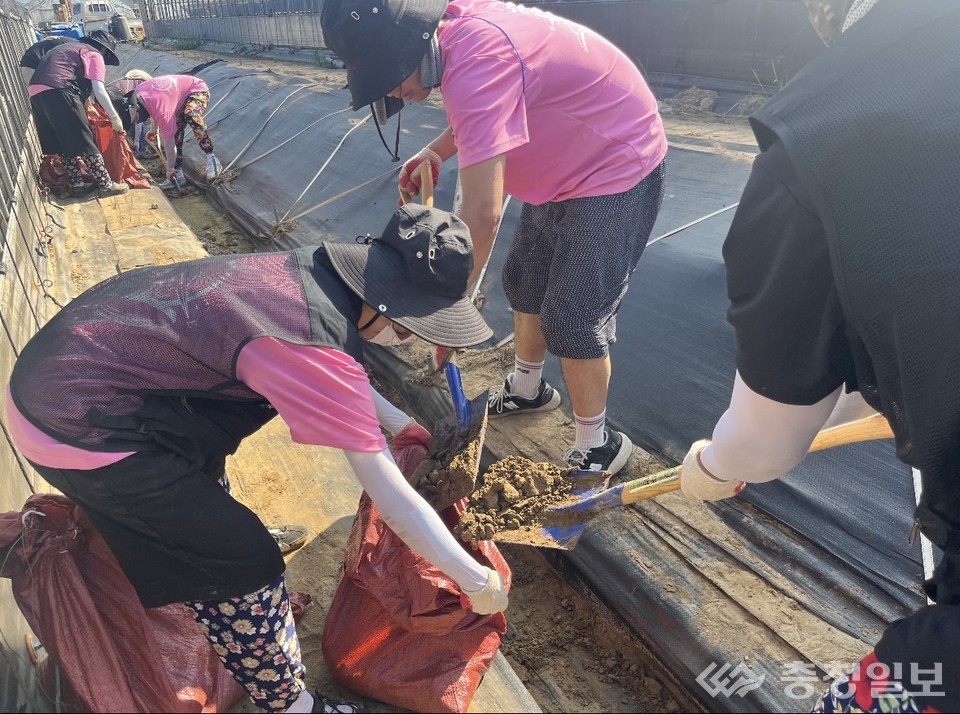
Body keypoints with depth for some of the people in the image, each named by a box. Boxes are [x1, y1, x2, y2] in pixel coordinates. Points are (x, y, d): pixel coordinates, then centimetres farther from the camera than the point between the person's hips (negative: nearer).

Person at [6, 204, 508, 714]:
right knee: (243, 563, -2)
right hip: (73, 426, -9)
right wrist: (477, 581, -11)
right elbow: (392, 499, -23)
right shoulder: (314, 348, -29)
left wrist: (402, 425, 19)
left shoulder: (310, 270, -3)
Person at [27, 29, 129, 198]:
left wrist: (84, 107, 39)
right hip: (58, 92, -8)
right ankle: (106, 184, 1)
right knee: (85, 142, -2)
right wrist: (114, 117, 1)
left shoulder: (70, 48, 33)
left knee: (64, 143, 14)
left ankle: (77, 184, 18)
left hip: (35, 92, 8)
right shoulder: (94, 54, 8)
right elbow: (99, 90, -4)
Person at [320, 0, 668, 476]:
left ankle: (596, 446, 14)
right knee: (524, 283, 18)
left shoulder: (476, 59, -34)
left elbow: (482, 214, -37)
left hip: (616, 174, -10)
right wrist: (437, 150, -1)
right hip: (565, 170, 10)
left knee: (573, 320, -7)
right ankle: (526, 389, 41)